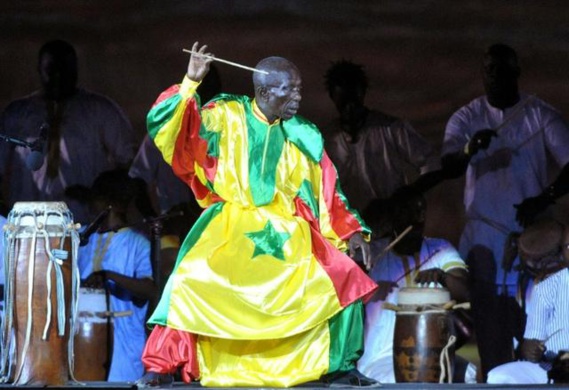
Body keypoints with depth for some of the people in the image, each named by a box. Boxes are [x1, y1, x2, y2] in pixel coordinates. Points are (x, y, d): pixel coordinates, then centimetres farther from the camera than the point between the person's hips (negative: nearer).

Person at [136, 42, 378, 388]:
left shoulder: (303, 136, 11)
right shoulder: (226, 118, 2)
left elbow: (328, 194, 13)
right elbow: (165, 125, -7)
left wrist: (351, 231, 1)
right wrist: (191, 83, -17)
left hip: (288, 233, 4)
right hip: (231, 228, -3)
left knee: (344, 278, -12)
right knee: (193, 279, -28)